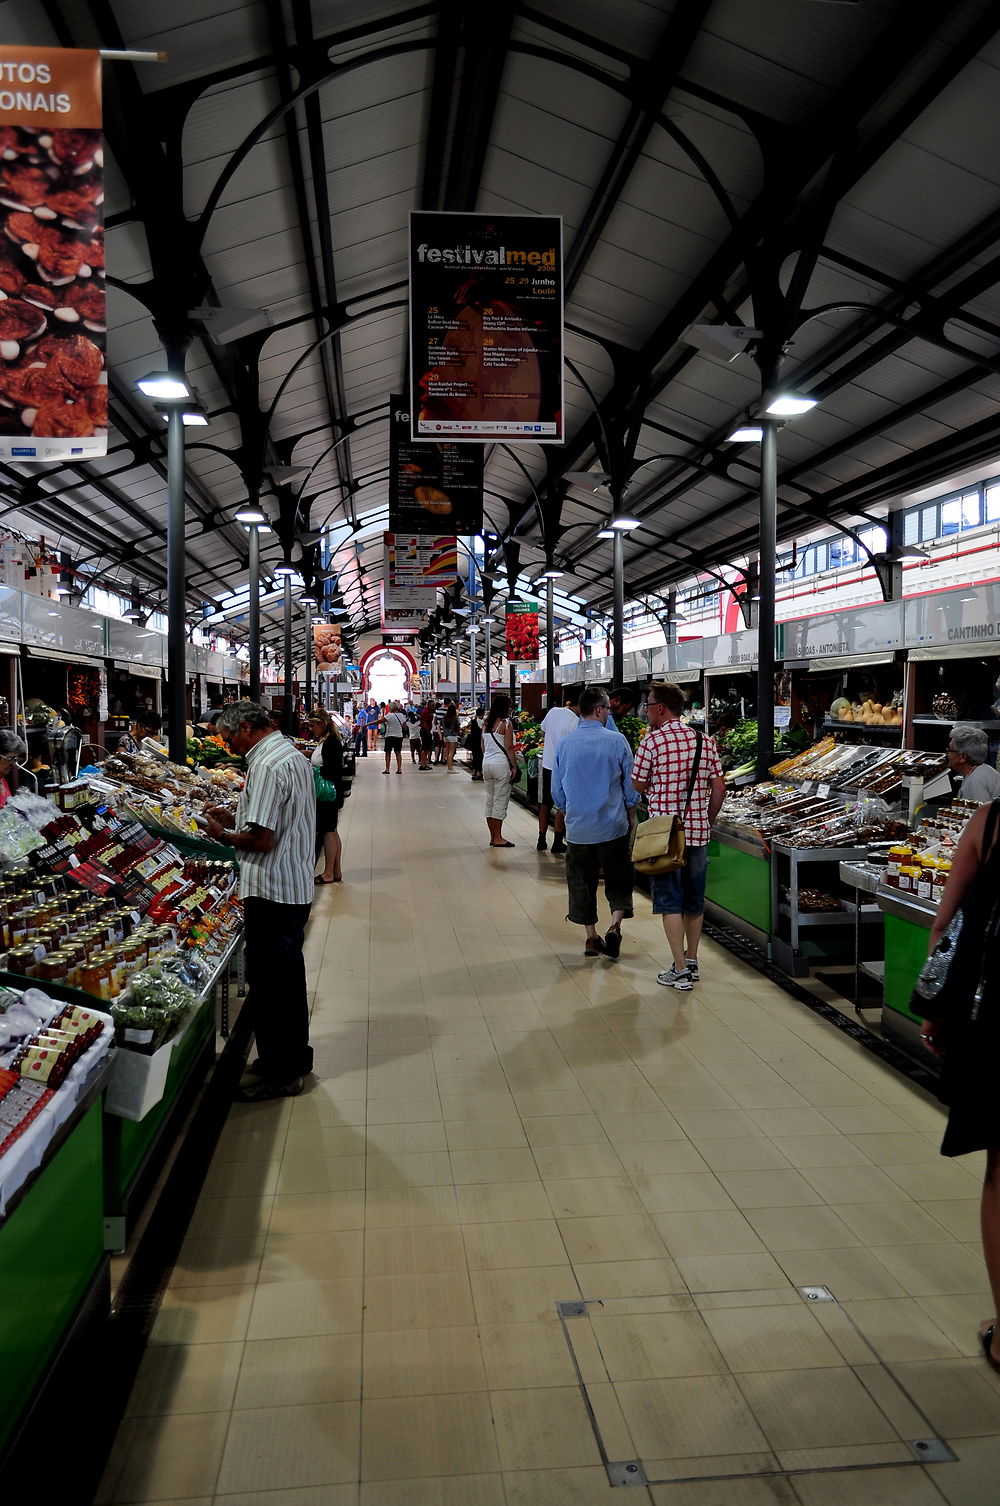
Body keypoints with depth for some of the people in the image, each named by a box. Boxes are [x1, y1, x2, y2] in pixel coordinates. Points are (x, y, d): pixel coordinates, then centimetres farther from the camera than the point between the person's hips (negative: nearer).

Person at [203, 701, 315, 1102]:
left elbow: (261, 839, -24)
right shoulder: (294, 755, 12)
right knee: (289, 973, 20)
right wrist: (234, 819, 13)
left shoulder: (266, 767, -20)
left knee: (268, 982, 1)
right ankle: (295, 1055, 33)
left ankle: (279, 1073, 11)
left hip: (271, 892, -10)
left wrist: (223, 834, -7)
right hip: (297, 886, 10)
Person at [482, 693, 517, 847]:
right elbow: (509, 747, -12)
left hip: (486, 763, 7)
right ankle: (498, 838, 0)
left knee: (490, 800, 11)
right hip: (501, 763, -7)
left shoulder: (486, 724, 10)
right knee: (500, 800, -2)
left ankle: (493, 837, 16)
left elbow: (483, 747, 13)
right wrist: (513, 766, -7)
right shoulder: (506, 723, -10)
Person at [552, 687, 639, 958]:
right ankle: (615, 925, -4)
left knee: (581, 882, 13)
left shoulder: (564, 744, -2)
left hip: (577, 827, 2)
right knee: (618, 879, 12)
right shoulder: (616, 741, -8)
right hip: (612, 825, -2)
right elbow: (630, 784, -1)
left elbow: (557, 789, 7)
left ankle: (591, 938, 19)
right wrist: (631, 814, 15)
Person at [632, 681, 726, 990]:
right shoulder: (704, 740, 3)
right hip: (698, 831, 5)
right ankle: (692, 961, 27)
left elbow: (638, 785, -6)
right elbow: (719, 787, 5)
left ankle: (680, 970, 2)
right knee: (694, 900, 15)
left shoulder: (652, 741, -12)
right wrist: (708, 819, 15)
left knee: (669, 901, 2)